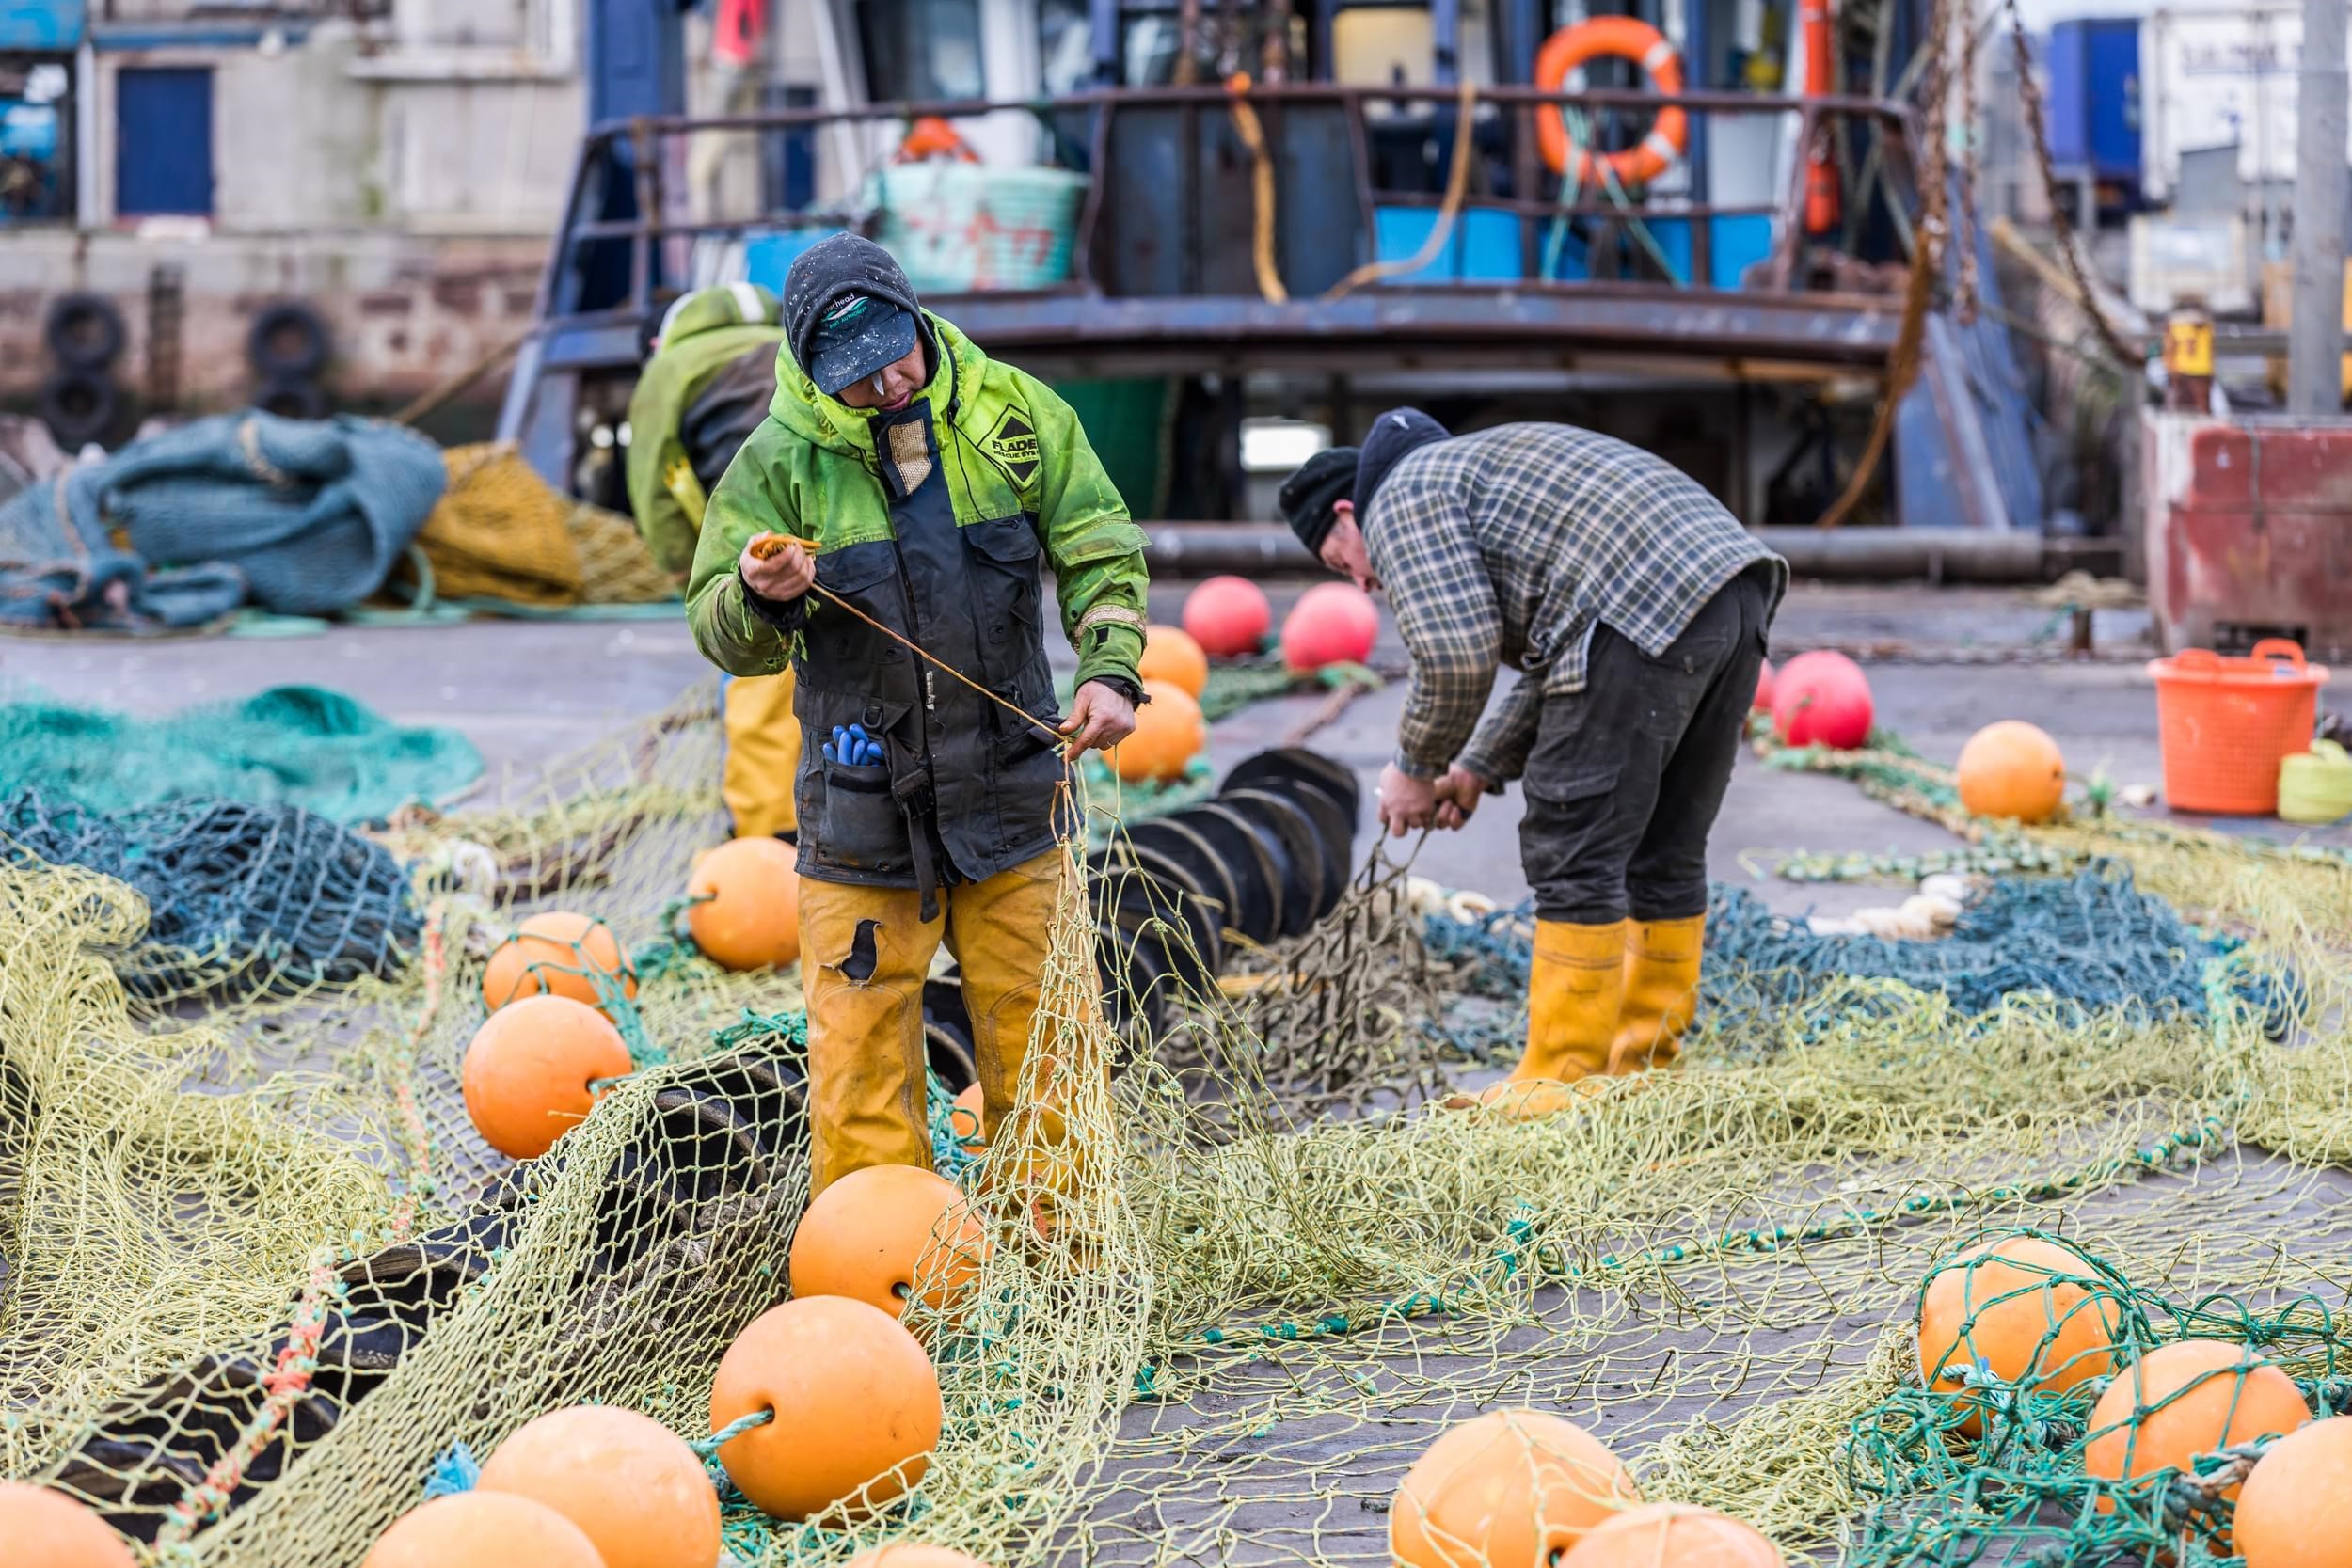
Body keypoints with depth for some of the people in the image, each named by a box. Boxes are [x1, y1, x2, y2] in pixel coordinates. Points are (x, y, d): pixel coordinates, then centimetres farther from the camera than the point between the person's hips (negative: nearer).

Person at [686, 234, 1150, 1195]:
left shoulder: (1012, 413, 0)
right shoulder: (778, 461, -6)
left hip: (1012, 788, 2)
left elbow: (1099, 550, 6)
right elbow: (722, 636, -2)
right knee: (860, 1045, 0)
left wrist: (1110, 669, -10)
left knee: (1045, 1040, 8)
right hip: (861, 816, -2)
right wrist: (761, 600, -25)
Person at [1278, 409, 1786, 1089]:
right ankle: (1644, 1067, 23)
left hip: (1642, 613, -10)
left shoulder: (1402, 500, 5)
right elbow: (1553, 662, 35)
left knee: (1575, 856, -3)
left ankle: (1559, 1085, 0)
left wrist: (1416, 767, 6)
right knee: (1667, 851, 16)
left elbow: (1457, 653, -9)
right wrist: (1480, 769, 31)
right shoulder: (1474, 467, 35)